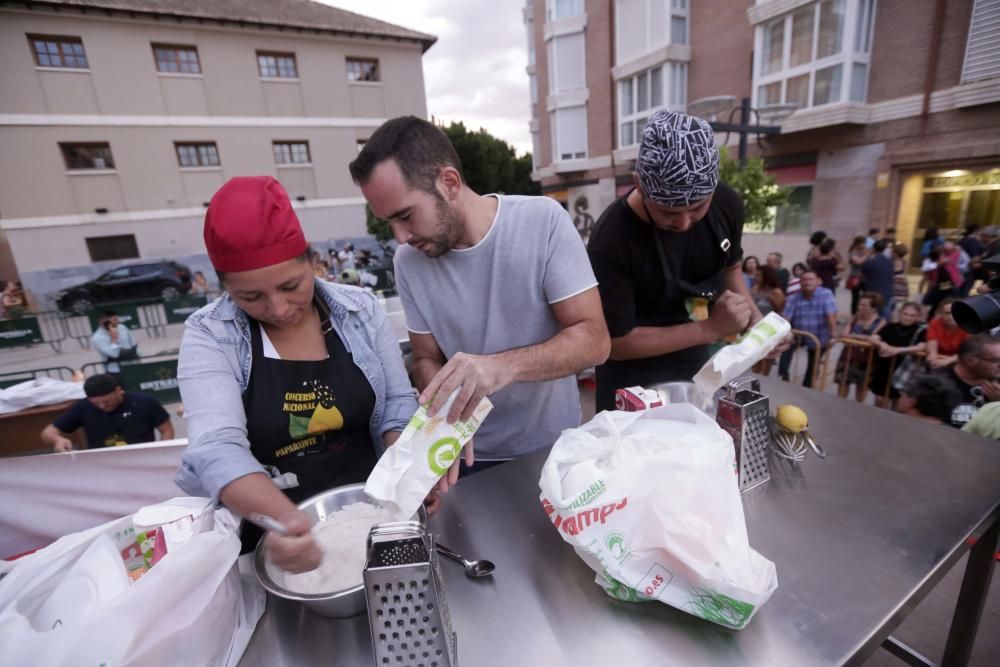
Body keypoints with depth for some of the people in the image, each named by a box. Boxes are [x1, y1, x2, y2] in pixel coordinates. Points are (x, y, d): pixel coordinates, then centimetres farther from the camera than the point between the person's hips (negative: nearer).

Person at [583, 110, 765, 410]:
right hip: (632, 385, -5)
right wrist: (711, 329, -26)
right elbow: (615, 343, -24)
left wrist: (754, 316, -10)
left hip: (698, 370, 6)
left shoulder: (727, 204, -11)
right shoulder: (611, 240, -29)